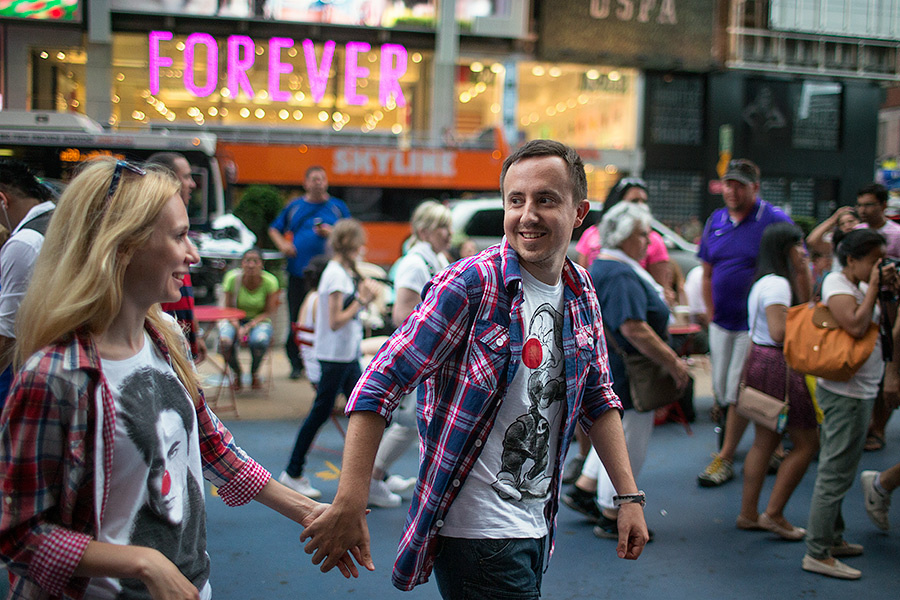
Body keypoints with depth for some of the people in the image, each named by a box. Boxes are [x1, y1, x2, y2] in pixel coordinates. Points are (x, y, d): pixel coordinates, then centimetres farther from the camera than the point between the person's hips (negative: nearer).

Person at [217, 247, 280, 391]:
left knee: (260, 340, -36)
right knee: (225, 341, -32)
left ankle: (254, 374, -2)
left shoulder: (270, 281, -15)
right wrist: (238, 328, -25)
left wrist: (248, 327, -23)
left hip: (259, 320, -1)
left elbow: (269, 312, -9)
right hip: (235, 320, 1)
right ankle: (236, 373, 3)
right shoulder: (232, 278, -14)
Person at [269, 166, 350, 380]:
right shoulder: (294, 206, 13)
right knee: (296, 319, 2)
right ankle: (296, 364, 14)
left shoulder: (338, 207, 10)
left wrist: (332, 233, -8)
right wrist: (282, 245, 2)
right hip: (298, 272, 1)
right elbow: (274, 229, 22)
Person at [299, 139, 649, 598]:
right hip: (475, 530, -7)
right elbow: (378, 387, -19)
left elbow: (597, 399, 15)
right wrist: (349, 506, -24)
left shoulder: (581, 293, 4)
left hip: (537, 525, 7)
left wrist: (629, 495, 9)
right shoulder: (470, 285, -17)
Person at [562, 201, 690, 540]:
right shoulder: (621, 277, -23)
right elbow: (634, 329, -31)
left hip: (609, 369, 11)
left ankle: (582, 490, 31)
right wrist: (672, 362, -25)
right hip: (623, 374, -11)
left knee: (618, 434, 24)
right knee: (628, 447, 1)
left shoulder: (603, 266, 12)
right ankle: (611, 519, 13)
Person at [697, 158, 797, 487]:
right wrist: (711, 314, 10)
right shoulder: (716, 220, 7)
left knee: (738, 392, -4)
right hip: (721, 323, 6)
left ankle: (725, 458, 7)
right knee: (721, 389, 12)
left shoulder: (776, 221, -10)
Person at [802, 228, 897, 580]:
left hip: (858, 390, 10)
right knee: (836, 474, -6)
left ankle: (832, 539, 29)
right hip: (846, 393, -10)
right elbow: (856, 327, -29)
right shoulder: (837, 284, -14)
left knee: (836, 471, 17)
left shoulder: (856, 285, 14)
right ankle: (817, 554, -1)